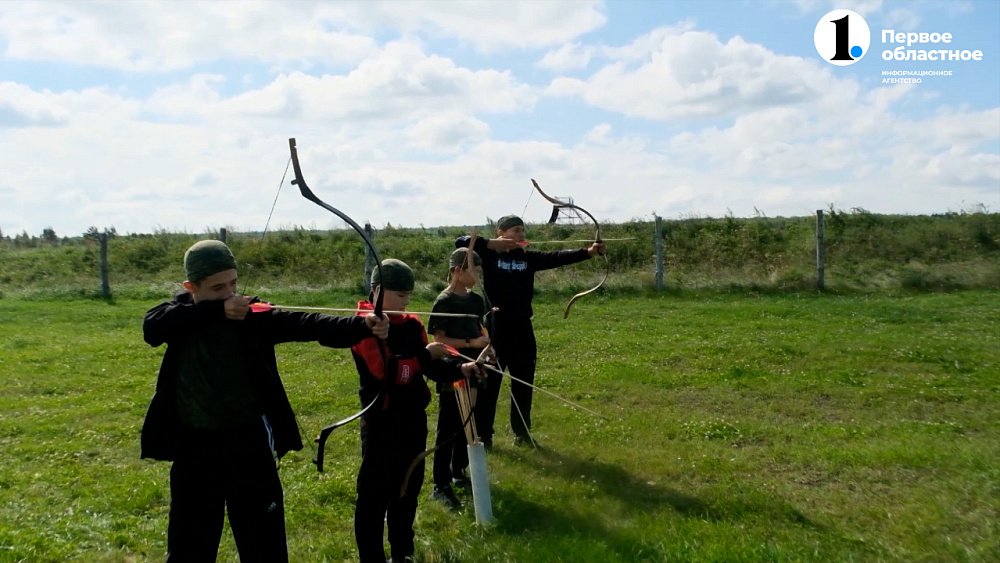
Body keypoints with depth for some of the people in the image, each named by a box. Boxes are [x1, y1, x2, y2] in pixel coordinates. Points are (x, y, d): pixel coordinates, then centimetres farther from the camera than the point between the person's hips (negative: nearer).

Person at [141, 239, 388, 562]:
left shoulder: (253, 314, -9)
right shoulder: (180, 313, -1)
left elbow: (307, 325, -25)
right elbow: (152, 327, -23)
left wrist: (362, 326, -42)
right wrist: (216, 310, -30)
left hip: (248, 443, -2)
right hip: (194, 446, 2)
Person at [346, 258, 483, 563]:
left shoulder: (412, 324, 6)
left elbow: (430, 366, 5)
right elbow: (385, 370, -26)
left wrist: (459, 369, -12)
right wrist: (424, 353, -25)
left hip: (413, 417, 7)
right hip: (381, 420, -7)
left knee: (409, 486, 18)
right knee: (375, 492, 3)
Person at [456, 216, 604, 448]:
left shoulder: (529, 257, 6)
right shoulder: (489, 254, -4)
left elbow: (557, 257, -5)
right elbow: (461, 242, -14)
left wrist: (587, 252, -17)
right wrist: (490, 244, -23)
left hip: (521, 327, 5)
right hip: (495, 326, -4)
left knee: (523, 381, 12)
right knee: (489, 381, 1)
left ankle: (521, 433, 25)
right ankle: (482, 435, 11)